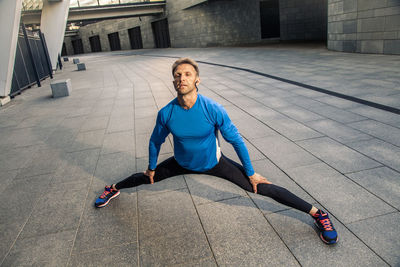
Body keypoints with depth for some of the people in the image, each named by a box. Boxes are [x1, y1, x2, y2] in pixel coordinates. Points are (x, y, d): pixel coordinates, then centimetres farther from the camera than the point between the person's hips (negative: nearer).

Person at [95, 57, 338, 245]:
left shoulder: (213, 110, -28)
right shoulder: (166, 113, -22)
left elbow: (236, 140, -15)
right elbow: (156, 141, -1)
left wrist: (251, 173, -7)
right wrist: (152, 168, 12)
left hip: (214, 163, -2)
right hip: (181, 164, 3)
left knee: (260, 188, -8)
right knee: (143, 178, 17)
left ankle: (318, 214, 6)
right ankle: (114, 189, 53)